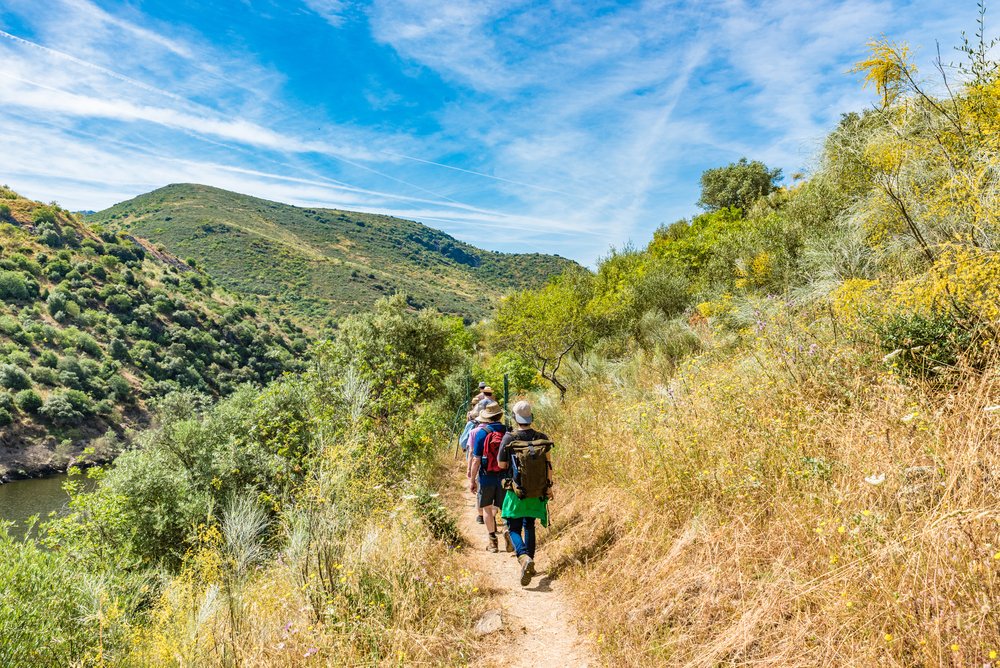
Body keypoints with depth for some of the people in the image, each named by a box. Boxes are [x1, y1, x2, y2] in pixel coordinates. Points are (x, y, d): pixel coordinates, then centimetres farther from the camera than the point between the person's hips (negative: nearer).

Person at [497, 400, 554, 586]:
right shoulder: (542, 439, -5)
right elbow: (548, 465, -2)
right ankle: (529, 562, 23)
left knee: (514, 529, 5)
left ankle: (524, 557, -20)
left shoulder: (509, 438, -13)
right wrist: (549, 487, 7)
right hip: (538, 493, 3)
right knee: (529, 526, 21)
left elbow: (502, 464, -6)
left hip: (517, 492, -3)